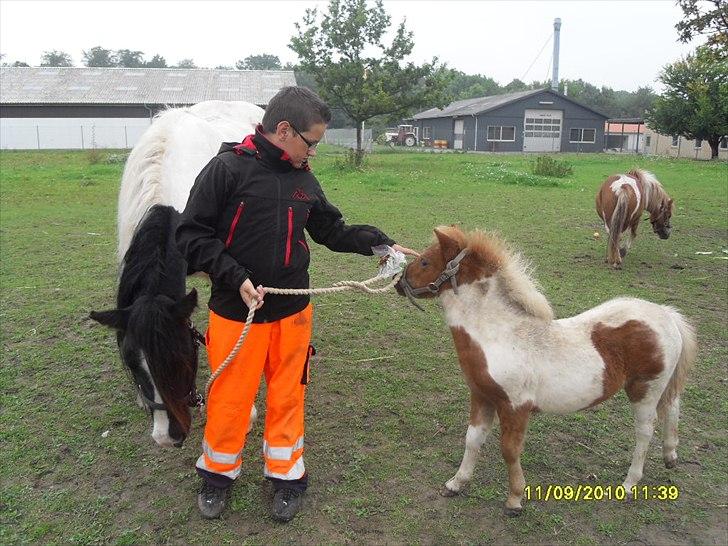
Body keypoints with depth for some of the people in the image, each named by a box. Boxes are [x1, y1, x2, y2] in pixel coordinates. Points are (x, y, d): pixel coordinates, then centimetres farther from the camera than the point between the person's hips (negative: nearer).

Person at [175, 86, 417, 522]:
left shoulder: (304, 179, 4)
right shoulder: (228, 168, -12)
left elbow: (334, 231, 14)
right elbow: (192, 235, -12)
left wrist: (382, 244, 5)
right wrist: (235, 278, -21)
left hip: (293, 311, 4)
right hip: (236, 311, -4)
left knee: (288, 396, 15)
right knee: (230, 399, 10)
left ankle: (288, 475, 35)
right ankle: (219, 473, 36)